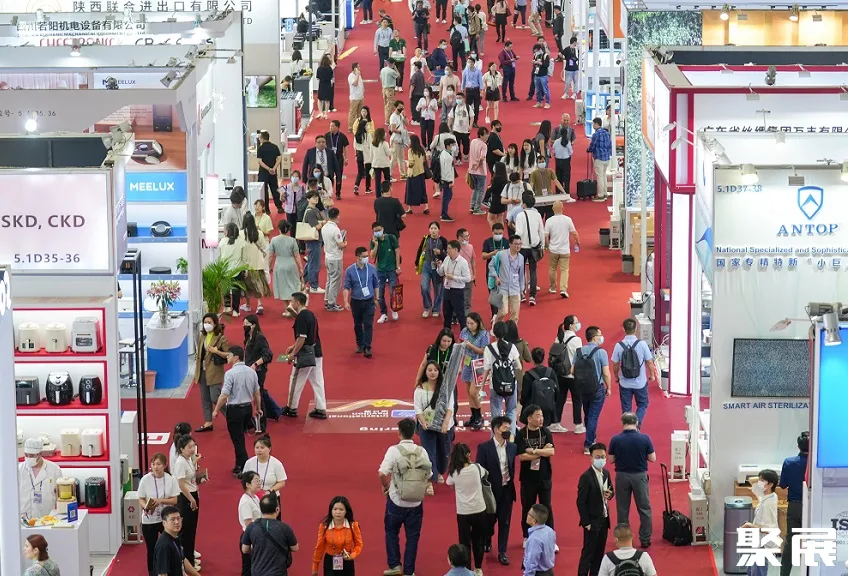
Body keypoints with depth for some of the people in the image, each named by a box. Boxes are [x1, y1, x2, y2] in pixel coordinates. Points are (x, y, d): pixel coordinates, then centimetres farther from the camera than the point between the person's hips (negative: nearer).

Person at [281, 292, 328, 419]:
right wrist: (293, 347, 22)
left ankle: (291, 409, 16)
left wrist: (292, 354, -14)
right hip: (317, 353, 9)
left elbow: (301, 339, -21)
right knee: (317, 382, 9)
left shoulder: (301, 317, -18)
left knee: (295, 381, 5)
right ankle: (321, 409, 10)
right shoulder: (310, 314, 10)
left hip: (305, 355, -9)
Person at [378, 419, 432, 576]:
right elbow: (428, 475, 0)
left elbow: (382, 473, -21)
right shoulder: (422, 451, -5)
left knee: (391, 532, 19)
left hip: (396, 501, -2)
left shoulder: (394, 450, -14)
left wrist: (385, 486, -2)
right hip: (416, 502, 2)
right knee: (412, 536, 12)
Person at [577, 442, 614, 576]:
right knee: (588, 551, -1)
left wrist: (610, 494, -7)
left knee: (600, 551, 14)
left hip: (604, 519, 7)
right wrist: (586, 523, -16)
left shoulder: (606, 473, 4)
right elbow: (581, 502, -17)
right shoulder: (586, 477, -18)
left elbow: (611, 490, 18)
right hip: (592, 521, -7)